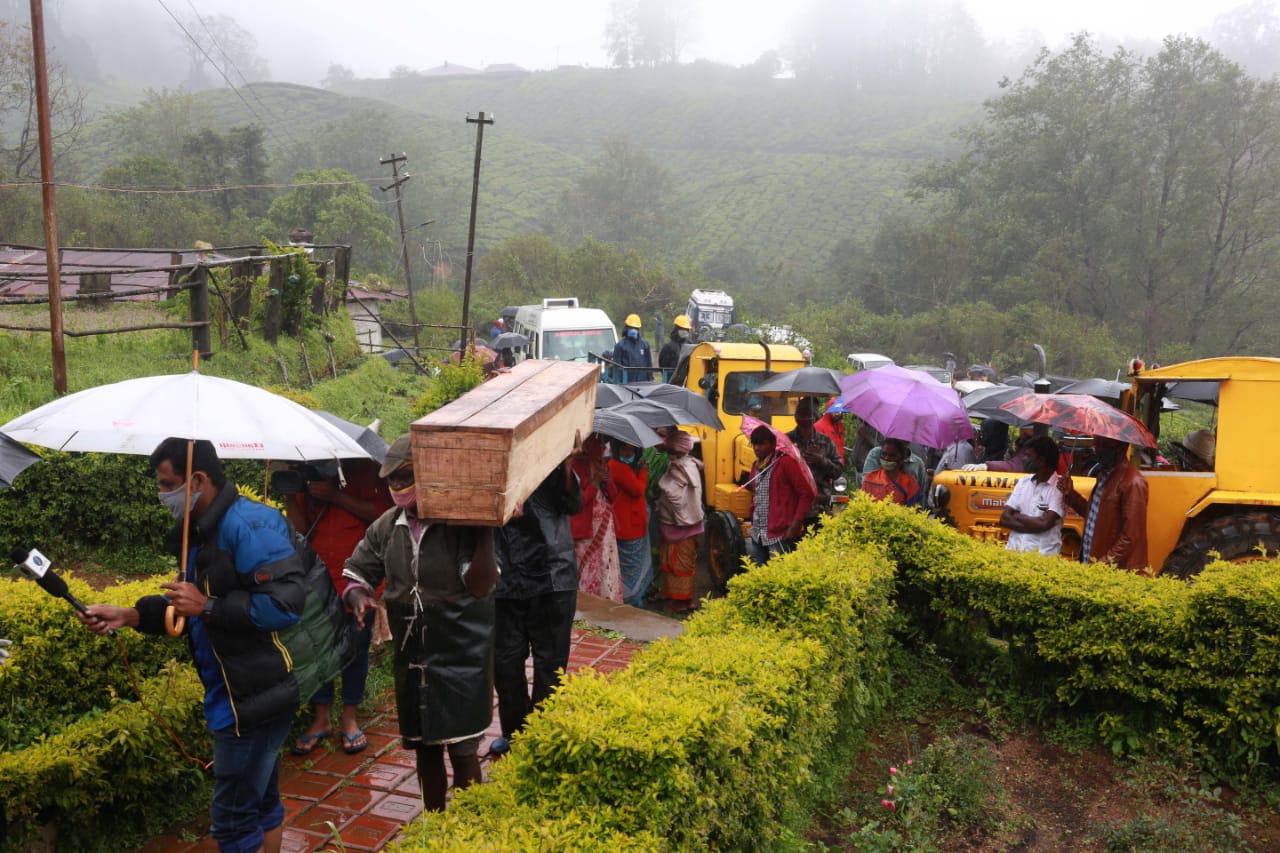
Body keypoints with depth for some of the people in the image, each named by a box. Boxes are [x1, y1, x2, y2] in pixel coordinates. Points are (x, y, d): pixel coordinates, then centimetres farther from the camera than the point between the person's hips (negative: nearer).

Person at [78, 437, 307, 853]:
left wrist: (207, 606, -23)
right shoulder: (202, 531, 11)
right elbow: (191, 608, 20)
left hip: (254, 697, -10)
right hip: (238, 693, 10)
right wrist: (128, 615, 8)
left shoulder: (249, 524, -21)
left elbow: (286, 605, -28)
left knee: (232, 819, -1)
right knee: (260, 802, 22)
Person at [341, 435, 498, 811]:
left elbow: (480, 585, -21)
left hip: (460, 655, -5)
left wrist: (486, 532, -30)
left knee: (462, 751, 2)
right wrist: (359, 598, -11)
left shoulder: (462, 524, -16)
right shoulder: (386, 526, 1)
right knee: (424, 746, 19)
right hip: (411, 654, 5)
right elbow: (356, 572, 11)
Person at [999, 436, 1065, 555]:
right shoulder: (1023, 482, 11)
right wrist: (1033, 526, -9)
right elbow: (1004, 518, 4)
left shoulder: (1059, 487, -5)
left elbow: (1044, 524, -15)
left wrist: (1016, 516, 0)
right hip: (1014, 551, 4)